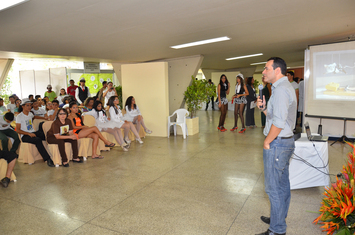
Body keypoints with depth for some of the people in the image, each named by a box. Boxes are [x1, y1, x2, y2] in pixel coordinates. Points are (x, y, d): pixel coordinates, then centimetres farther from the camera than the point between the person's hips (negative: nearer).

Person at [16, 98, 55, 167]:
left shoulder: (30, 114, 15)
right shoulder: (19, 116, -4)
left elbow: (35, 117, 42)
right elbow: (17, 130, -10)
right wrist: (29, 134, -20)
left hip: (33, 133, 6)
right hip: (25, 136, -6)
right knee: (38, 140, -37)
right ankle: (47, 159, -40)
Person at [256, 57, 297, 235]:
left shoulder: (280, 89, -19)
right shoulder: (286, 87, 15)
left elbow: (279, 122, -27)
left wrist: (267, 142, -16)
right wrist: (264, 108, 2)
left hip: (277, 143, -11)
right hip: (286, 141, 11)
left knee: (274, 188, 0)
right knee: (283, 184, 21)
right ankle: (279, 218, 37)